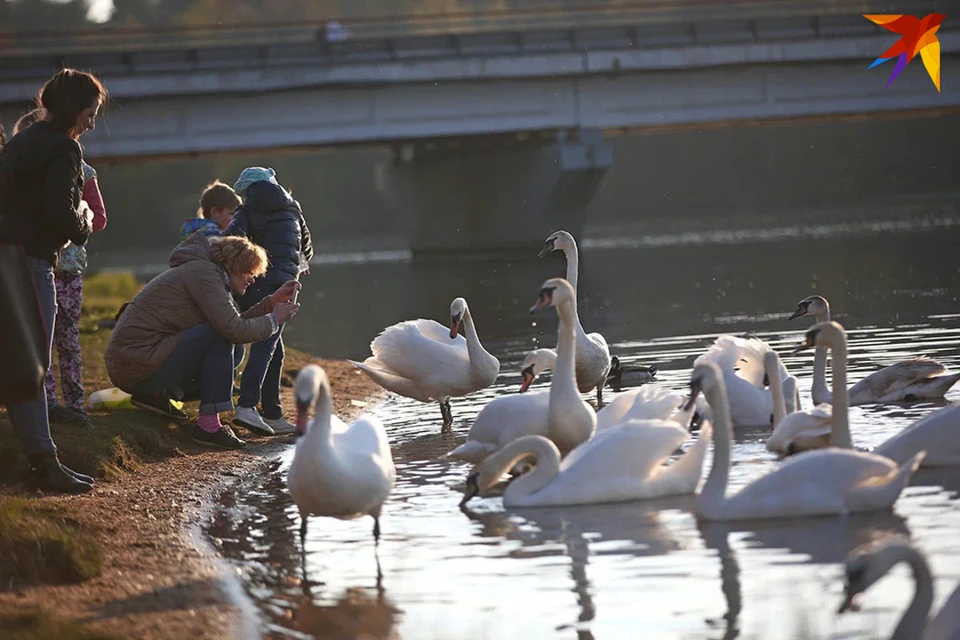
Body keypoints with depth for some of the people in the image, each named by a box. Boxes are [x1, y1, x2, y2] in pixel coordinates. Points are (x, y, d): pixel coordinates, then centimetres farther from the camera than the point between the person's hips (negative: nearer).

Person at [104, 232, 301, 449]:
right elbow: (234, 330, -20)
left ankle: (157, 394, 8)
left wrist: (271, 302, 12)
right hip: (139, 366, -11)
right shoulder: (203, 273, -12)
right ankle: (208, 423, -16)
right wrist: (274, 320, -6)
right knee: (220, 337, -16)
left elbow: (233, 324, 15)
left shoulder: (205, 271, 19)